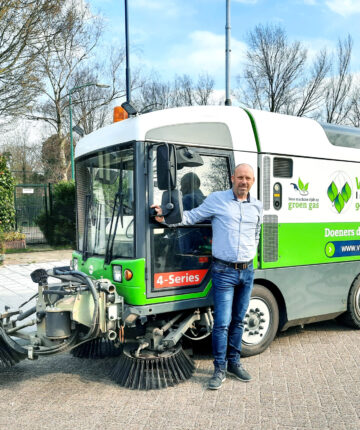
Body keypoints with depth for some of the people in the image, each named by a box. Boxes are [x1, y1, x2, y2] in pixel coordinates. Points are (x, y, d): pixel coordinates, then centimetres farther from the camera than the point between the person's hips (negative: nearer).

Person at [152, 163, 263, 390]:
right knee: (222, 323, -4)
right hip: (224, 271, -4)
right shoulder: (217, 199, -3)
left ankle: (234, 362, 28)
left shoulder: (257, 205, 11)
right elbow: (191, 217, 1)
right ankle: (220, 369, 11)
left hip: (247, 271, 5)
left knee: (238, 321, 14)